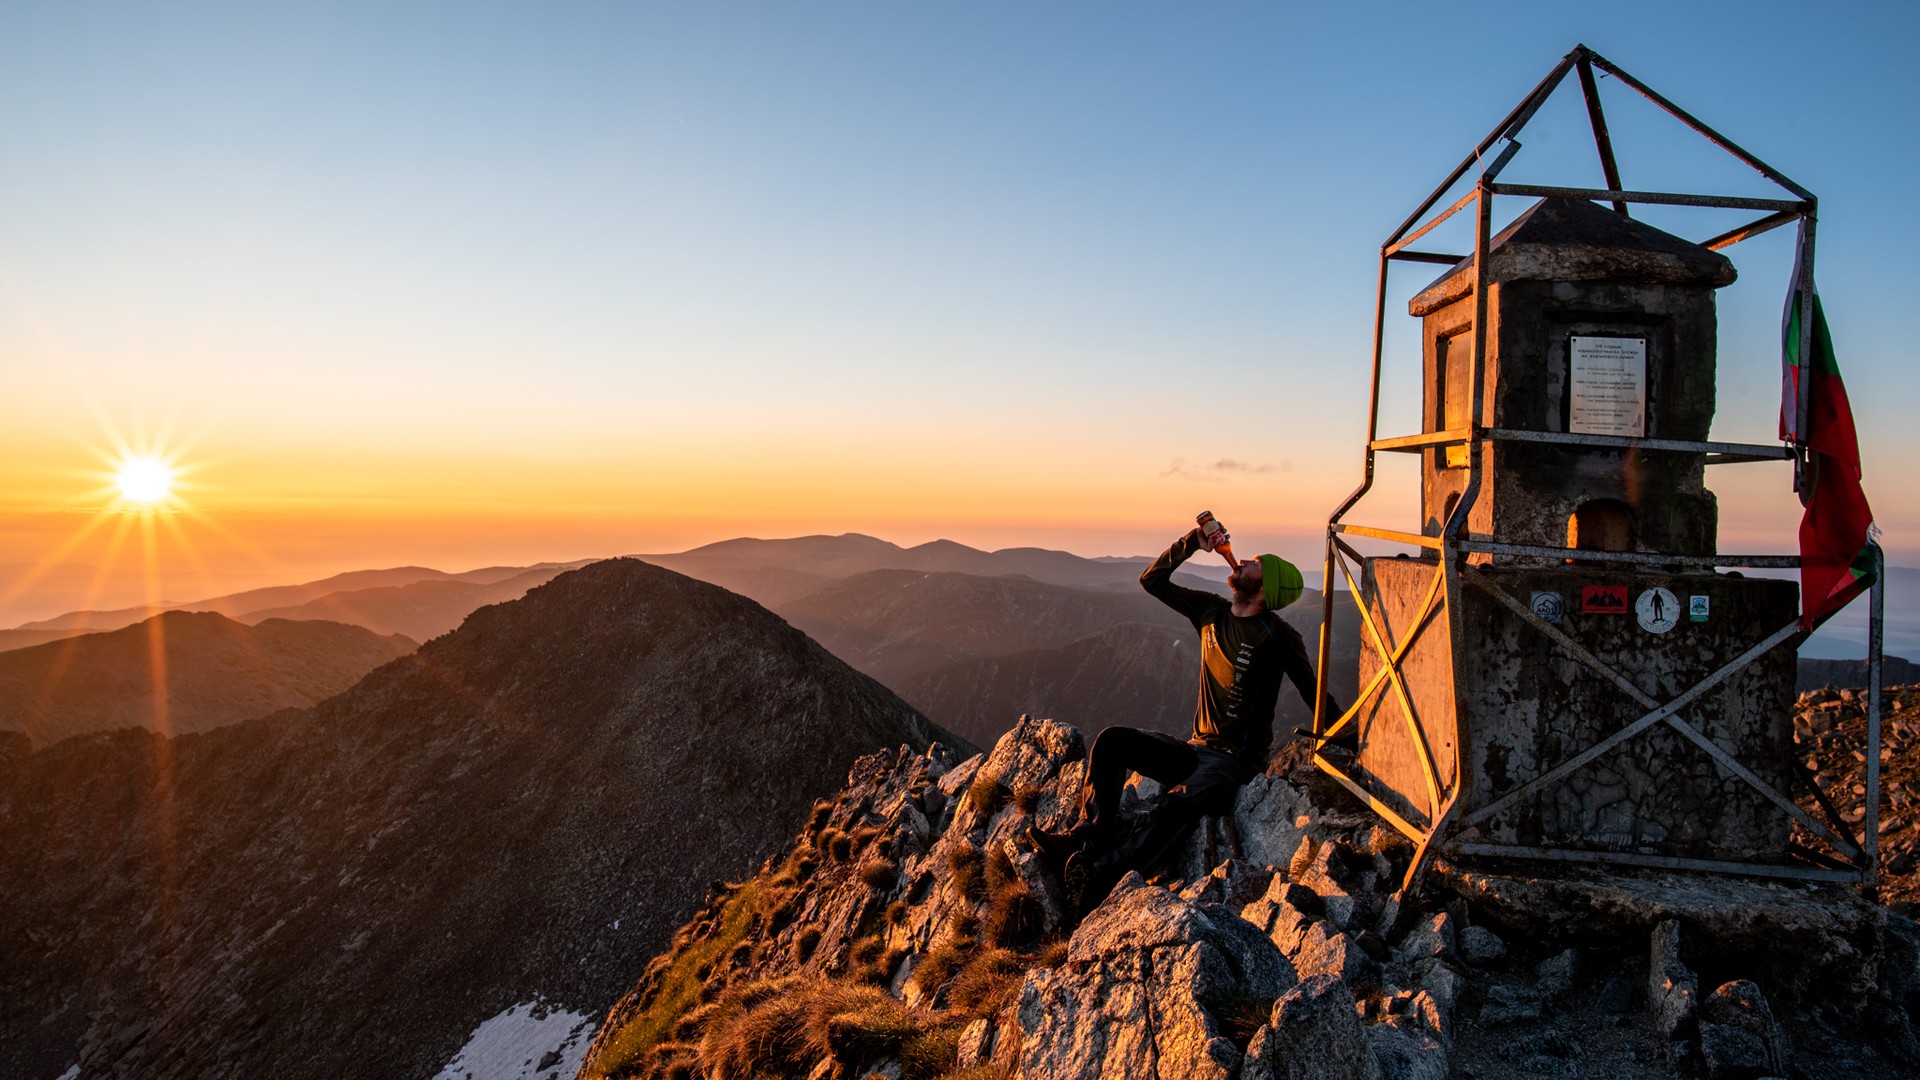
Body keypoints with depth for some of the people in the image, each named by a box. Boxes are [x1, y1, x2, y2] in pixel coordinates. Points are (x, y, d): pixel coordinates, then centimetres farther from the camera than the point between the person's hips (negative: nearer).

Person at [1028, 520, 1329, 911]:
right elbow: (1152, 580, 12)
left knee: (1180, 803, -36)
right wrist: (1192, 543, 0)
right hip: (1195, 749, 7)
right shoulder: (1212, 611, 8)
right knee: (1112, 741, -15)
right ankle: (1090, 834, -24)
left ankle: (1099, 876, -44)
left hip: (1236, 761, -7)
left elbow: (1313, 693, -3)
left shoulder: (1277, 637, -10)